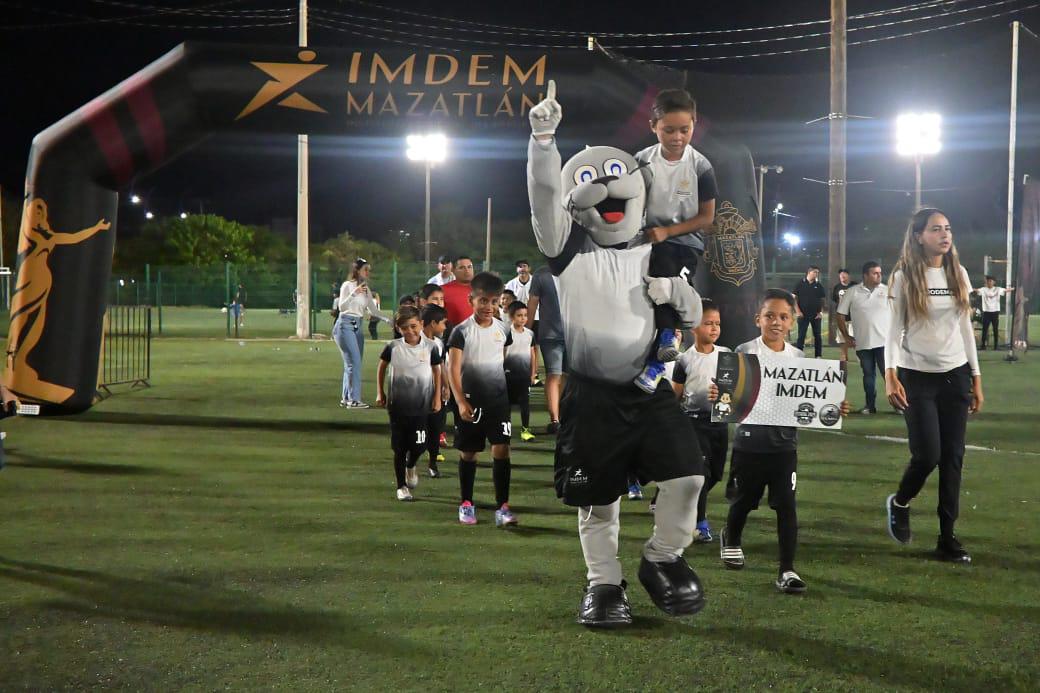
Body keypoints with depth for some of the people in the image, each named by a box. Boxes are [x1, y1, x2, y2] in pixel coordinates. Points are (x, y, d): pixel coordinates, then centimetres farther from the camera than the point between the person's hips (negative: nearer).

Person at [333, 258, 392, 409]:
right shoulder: (347, 285, -6)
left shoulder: (366, 290, 15)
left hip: (357, 327, 7)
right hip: (345, 325, -7)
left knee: (351, 363, 6)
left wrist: (388, 320, 3)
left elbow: (373, 310, 16)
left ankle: (346, 398, 11)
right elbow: (342, 307, -15)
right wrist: (353, 293, -29)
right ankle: (353, 400, -15)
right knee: (355, 362, -14)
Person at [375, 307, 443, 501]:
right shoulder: (393, 347, -4)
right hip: (398, 406, 0)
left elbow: (437, 371, 8)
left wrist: (437, 397, 5)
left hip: (421, 406, 0)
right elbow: (382, 367, 11)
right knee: (400, 449, 4)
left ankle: (411, 466, 31)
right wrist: (380, 392, 9)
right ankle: (401, 486, 18)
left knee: (418, 446, -3)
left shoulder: (430, 347, -4)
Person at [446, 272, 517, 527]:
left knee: (501, 449, -8)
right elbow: (453, 368, -13)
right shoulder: (462, 331, -9)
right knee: (468, 453, 9)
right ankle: (466, 504, 23)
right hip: (470, 401, -2)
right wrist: (461, 402, -21)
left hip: (498, 400, 2)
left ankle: (502, 507, -7)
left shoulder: (502, 330, 3)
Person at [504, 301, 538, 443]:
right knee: (508, 401, 6)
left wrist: (533, 373, 9)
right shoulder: (507, 333, -7)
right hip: (510, 372, -3)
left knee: (525, 401, 3)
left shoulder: (530, 333, 5)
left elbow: (532, 354, 11)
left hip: (525, 372, 3)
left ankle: (525, 429, 8)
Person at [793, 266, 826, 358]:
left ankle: (818, 356, 12)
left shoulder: (819, 285, 7)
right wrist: (798, 311, -8)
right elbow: (794, 298, 0)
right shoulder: (801, 284, 0)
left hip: (816, 315, 2)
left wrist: (821, 312, -1)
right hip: (803, 315, -2)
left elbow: (823, 300, 11)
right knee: (801, 336, -3)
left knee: (817, 336, 6)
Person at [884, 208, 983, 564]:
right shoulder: (905, 277, -5)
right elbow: (895, 329, -7)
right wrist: (890, 374, -21)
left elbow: (965, 328, 11)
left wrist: (976, 378, 10)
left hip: (955, 375, 4)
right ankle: (899, 503, 21)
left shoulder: (958, 274, 7)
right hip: (918, 377, -4)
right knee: (927, 455, -11)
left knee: (952, 458, 3)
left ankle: (947, 537, 10)